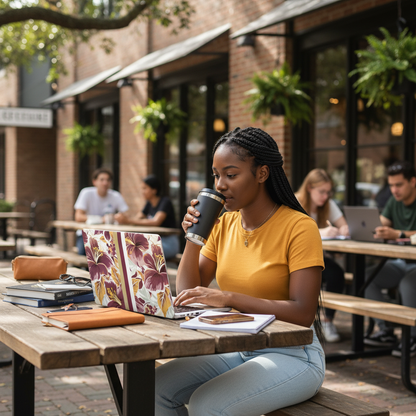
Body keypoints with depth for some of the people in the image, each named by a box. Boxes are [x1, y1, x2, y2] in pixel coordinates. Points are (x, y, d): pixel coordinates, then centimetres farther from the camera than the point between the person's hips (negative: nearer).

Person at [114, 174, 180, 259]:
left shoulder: (165, 202, -13)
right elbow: (137, 219, 8)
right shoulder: (149, 203, 13)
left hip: (168, 242, -8)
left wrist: (129, 221, -33)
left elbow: (156, 222, -28)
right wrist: (124, 219, -17)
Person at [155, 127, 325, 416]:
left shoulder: (299, 227, -13)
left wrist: (228, 298, -29)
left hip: (291, 355, -6)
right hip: (236, 349, 6)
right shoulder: (224, 224, 7)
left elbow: (303, 313, -21)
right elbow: (187, 294, 6)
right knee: (156, 387, -13)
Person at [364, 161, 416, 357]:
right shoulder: (394, 202, 11)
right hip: (399, 263, 7)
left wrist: (397, 234, -39)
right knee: (366, 277, -16)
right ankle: (386, 332, -9)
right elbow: (379, 226, 4)